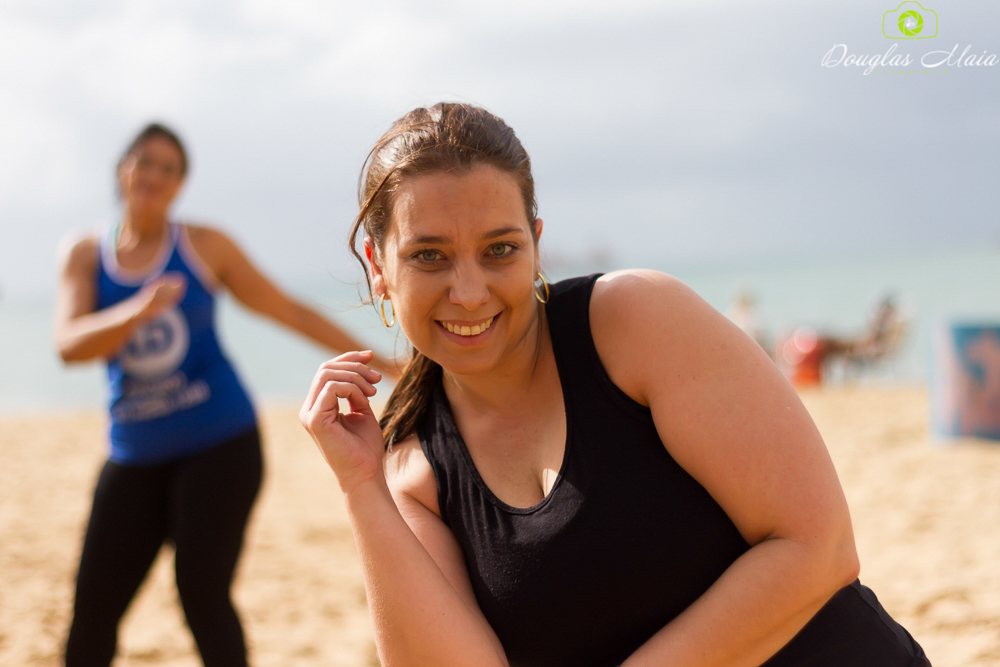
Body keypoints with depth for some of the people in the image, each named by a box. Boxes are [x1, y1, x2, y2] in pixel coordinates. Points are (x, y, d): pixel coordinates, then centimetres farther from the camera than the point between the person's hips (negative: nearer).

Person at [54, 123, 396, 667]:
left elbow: (290, 311, 6)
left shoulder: (203, 246, 1)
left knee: (203, 598, -10)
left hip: (218, 444, -2)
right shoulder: (85, 256, 4)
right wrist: (138, 311, -32)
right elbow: (70, 345, -13)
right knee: (91, 612, -3)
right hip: (135, 455, 2)